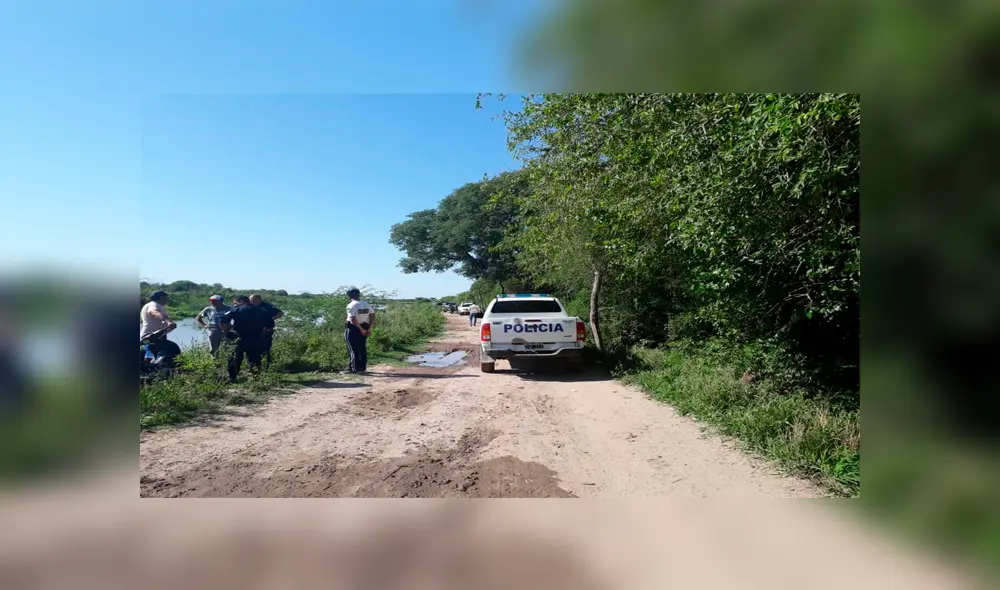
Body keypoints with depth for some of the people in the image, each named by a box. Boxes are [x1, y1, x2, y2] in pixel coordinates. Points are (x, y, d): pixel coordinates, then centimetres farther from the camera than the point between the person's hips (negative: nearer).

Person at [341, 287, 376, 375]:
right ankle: (363, 368, 18)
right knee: (363, 349, 13)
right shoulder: (366, 304, 6)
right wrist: (369, 328, 3)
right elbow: (373, 316, 4)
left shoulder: (351, 305, -13)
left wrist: (361, 329, -15)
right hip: (364, 328, 6)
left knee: (353, 349, 0)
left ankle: (353, 369, 1)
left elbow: (353, 319, -22)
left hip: (353, 329, -6)